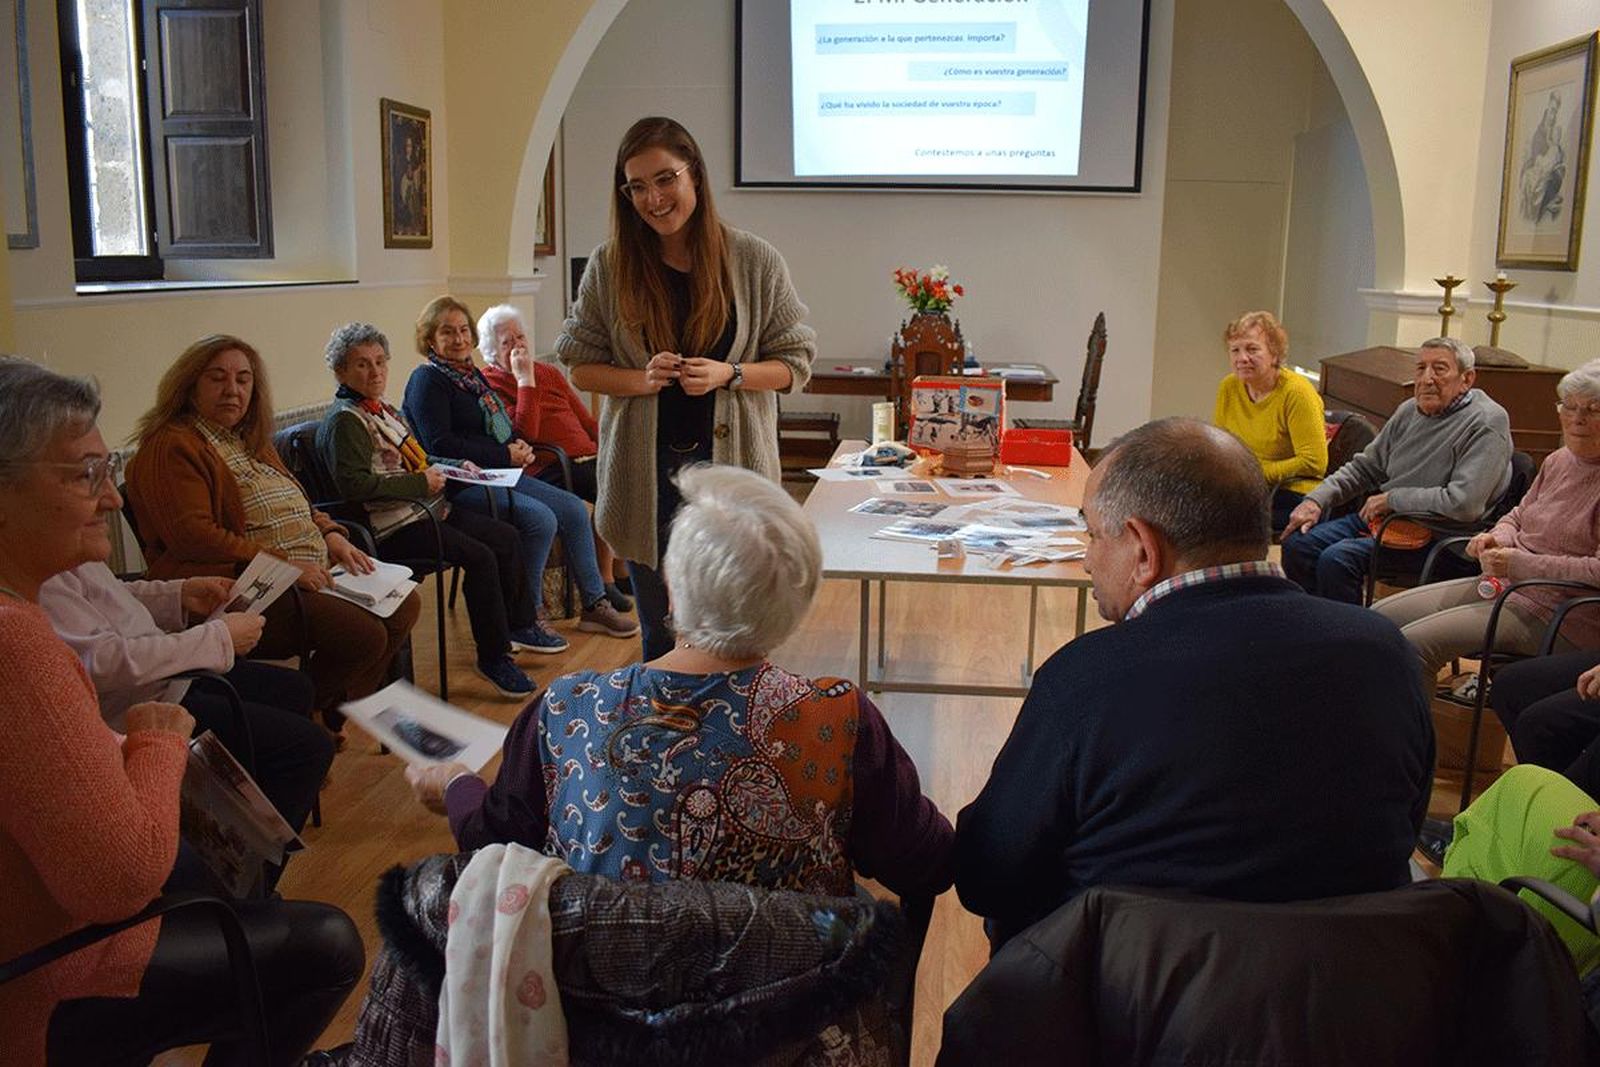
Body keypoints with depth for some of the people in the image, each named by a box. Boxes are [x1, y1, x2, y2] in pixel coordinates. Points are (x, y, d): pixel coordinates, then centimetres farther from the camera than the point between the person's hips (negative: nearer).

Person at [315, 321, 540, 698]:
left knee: (507, 536, 6)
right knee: (480, 557, -24)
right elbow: (353, 484, -24)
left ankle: (518, 624, 22)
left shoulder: (383, 410, 19)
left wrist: (453, 468, 15)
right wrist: (420, 483, -19)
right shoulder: (344, 419, -12)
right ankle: (492, 658, -14)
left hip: (427, 509, 10)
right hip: (394, 527, -10)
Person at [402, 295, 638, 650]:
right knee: (541, 519, -27)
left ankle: (594, 605, 6)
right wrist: (505, 455, -17)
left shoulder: (471, 374, 17)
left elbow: (501, 425, 27)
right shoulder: (427, 381, -9)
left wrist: (519, 444, 3)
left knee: (574, 509, -1)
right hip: (460, 485, -9)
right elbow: (441, 446, -19)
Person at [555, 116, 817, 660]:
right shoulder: (609, 266, 0)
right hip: (644, 470, 1)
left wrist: (728, 375, -17)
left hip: (730, 462, -1)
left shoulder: (755, 260, -3)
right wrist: (641, 379, -13)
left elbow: (795, 364, 2)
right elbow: (580, 366, 6)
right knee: (659, 636, 12)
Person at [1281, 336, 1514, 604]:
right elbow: (1364, 467, 20)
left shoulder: (1486, 424, -14)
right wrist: (1316, 500, 4)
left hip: (1432, 534, -8)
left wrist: (1390, 499, -14)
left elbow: (1464, 504, -25)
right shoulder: (1410, 411, 11)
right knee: (1297, 544, -6)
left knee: (1337, 559, -27)